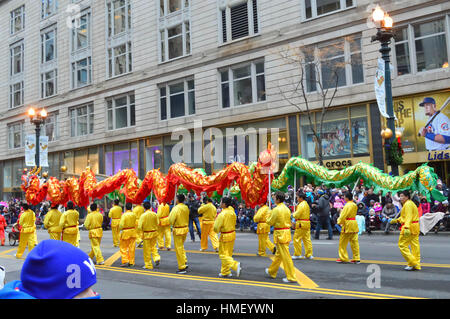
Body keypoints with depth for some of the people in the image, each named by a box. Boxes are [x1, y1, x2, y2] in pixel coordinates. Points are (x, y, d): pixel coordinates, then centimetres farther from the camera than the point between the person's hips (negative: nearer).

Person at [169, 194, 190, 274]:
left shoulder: (176, 208, -18)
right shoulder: (186, 208, 3)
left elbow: (171, 219, -17)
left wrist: (173, 224, 2)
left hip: (178, 230, -7)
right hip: (185, 228, 7)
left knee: (179, 248, 2)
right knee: (181, 247, 24)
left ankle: (182, 268, 6)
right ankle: (185, 262, 19)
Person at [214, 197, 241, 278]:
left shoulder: (222, 214, -21)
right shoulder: (232, 212, 1)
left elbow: (216, 228, -16)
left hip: (225, 236, -8)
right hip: (233, 233, 8)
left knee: (223, 254, 2)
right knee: (228, 254, 15)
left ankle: (236, 265, -15)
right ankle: (225, 272, 23)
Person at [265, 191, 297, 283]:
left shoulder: (276, 209, -17)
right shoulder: (286, 208, 7)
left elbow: (270, 222, -10)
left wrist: (270, 214, 6)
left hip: (280, 233, -9)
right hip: (287, 232, 9)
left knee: (285, 256, -4)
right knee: (278, 254, 20)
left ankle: (291, 277, -1)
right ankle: (272, 272, 36)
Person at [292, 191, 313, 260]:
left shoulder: (301, 205, -15)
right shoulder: (306, 204, 15)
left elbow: (297, 215, -18)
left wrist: (293, 214, 2)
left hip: (301, 224, -9)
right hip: (307, 223, 9)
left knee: (297, 239, -1)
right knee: (307, 239, 10)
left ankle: (297, 254, 3)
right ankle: (309, 255, 12)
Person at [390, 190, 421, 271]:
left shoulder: (408, 204, -14)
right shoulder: (411, 203, 18)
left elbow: (409, 217, -25)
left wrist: (407, 227, -34)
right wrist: (397, 220, 24)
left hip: (409, 227, -10)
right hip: (415, 227, 10)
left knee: (402, 245, -4)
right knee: (415, 245, 9)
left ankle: (412, 262, -5)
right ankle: (416, 265, 12)